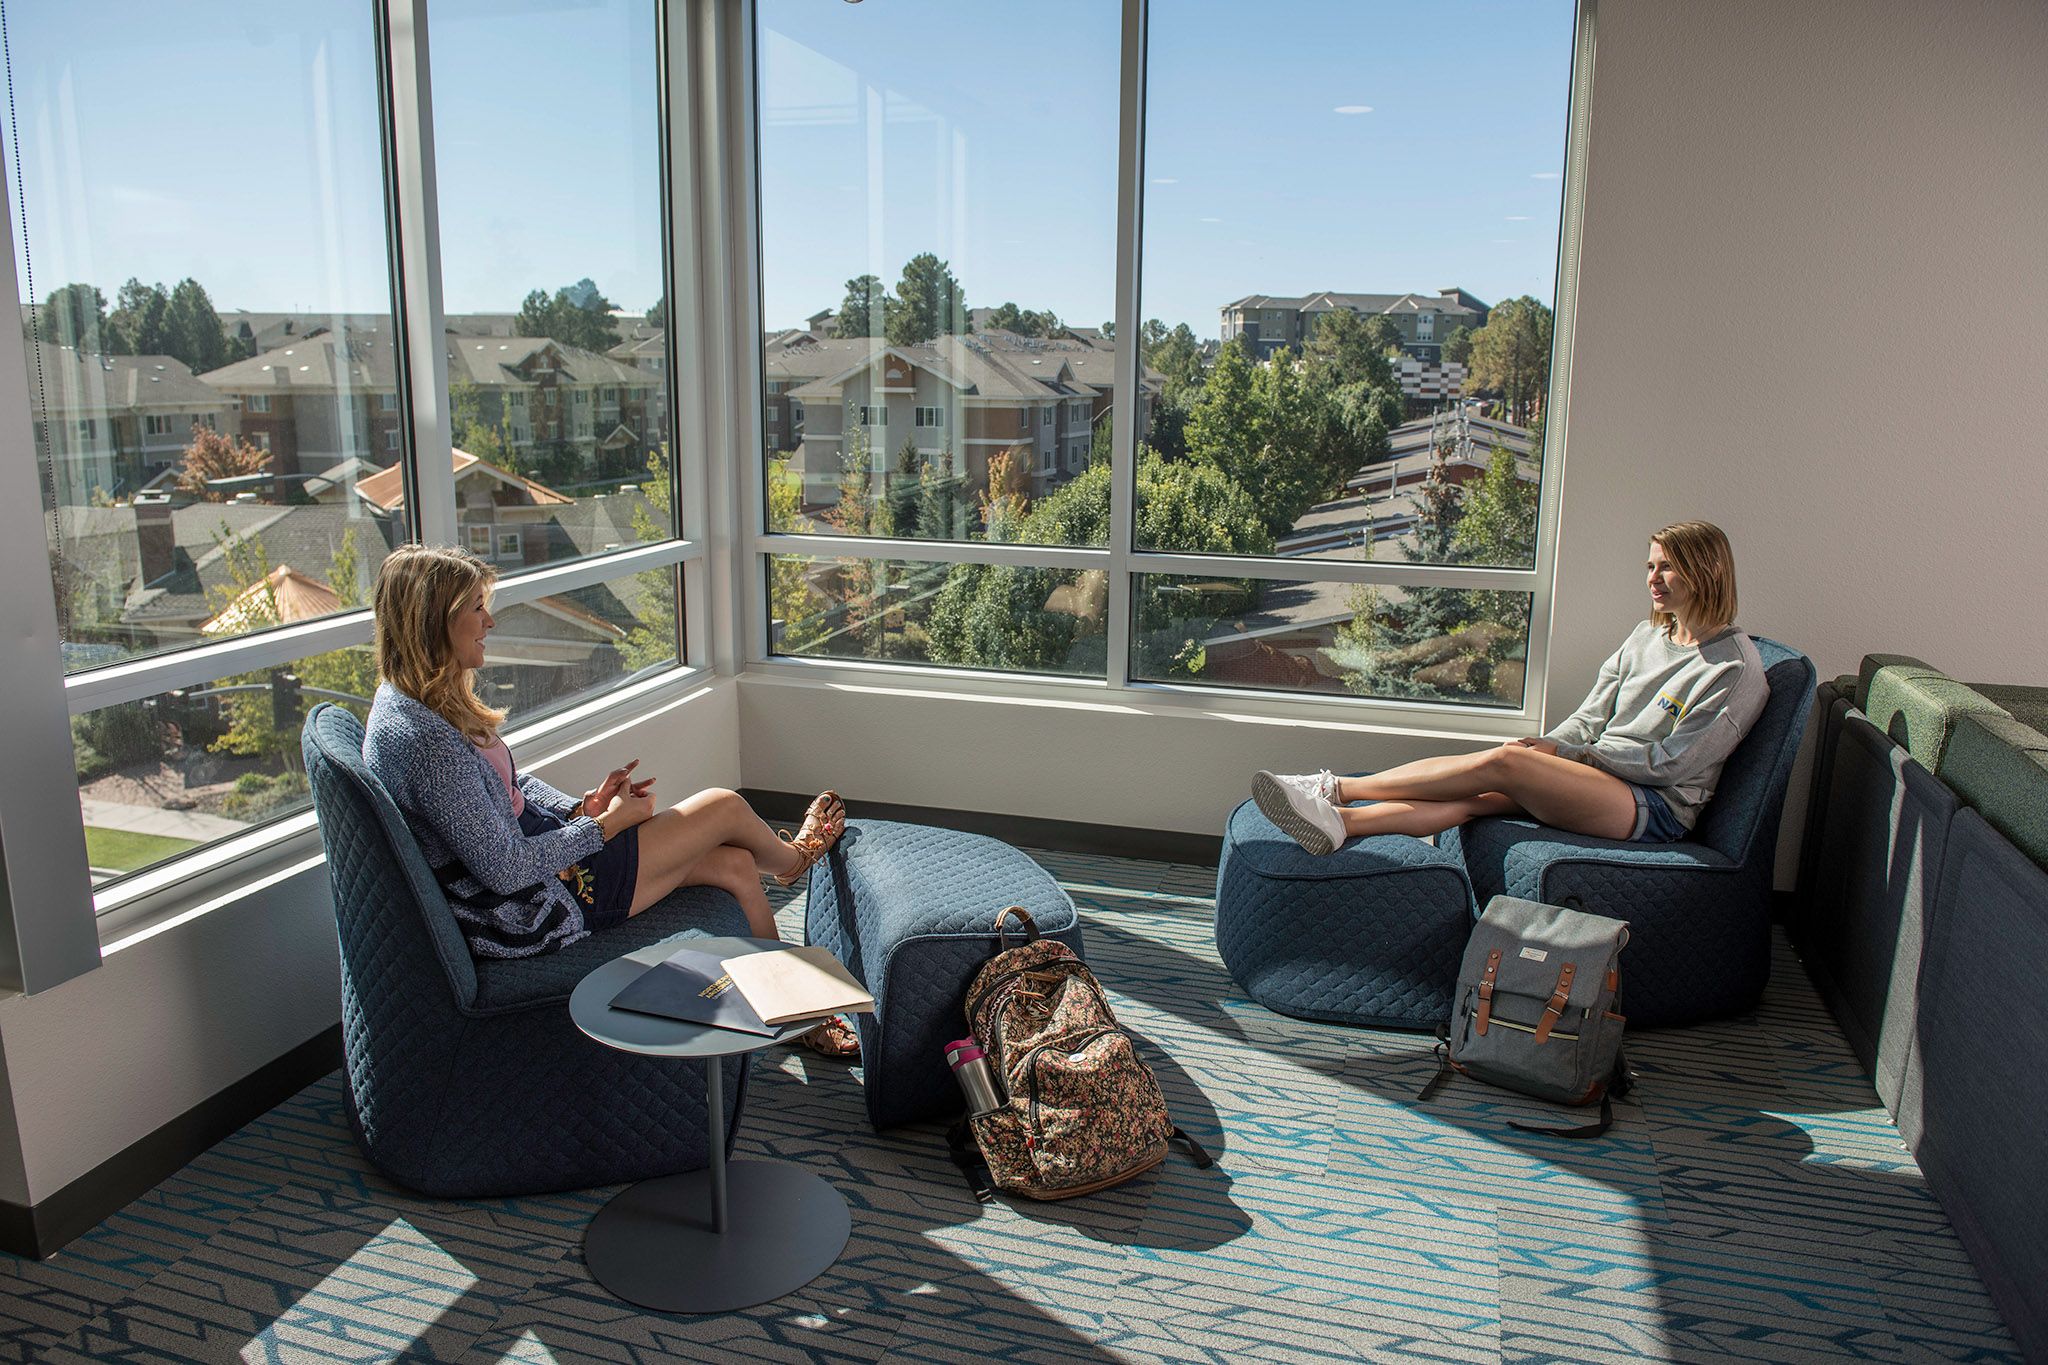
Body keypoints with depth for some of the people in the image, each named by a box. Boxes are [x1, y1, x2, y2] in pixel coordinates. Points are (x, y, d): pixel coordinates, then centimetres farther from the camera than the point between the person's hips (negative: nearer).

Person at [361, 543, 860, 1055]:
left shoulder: (430, 701, 3)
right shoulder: (419, 738, -29)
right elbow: (506, 870, -27)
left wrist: (584, 806, -2)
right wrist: (606, 824, -14)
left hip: (538, 849, 10)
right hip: (525, 919, -10)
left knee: (733, 864, 5)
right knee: (726, 807, -3)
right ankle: (793, 857, 34)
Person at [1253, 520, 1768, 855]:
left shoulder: (1737, 668, -7)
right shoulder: (1648, 635, 17)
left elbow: (1672, 761, -11)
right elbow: (1592, 716, 14)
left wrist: (1571, 752, -11)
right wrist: (1548, 746, -5)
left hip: (1658, 809, -7)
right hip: (1599, 772, 7)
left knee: (1503, 762, -29)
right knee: (1477, 796, -23)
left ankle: (1336, 788, -31)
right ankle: (1336, 822, -40)